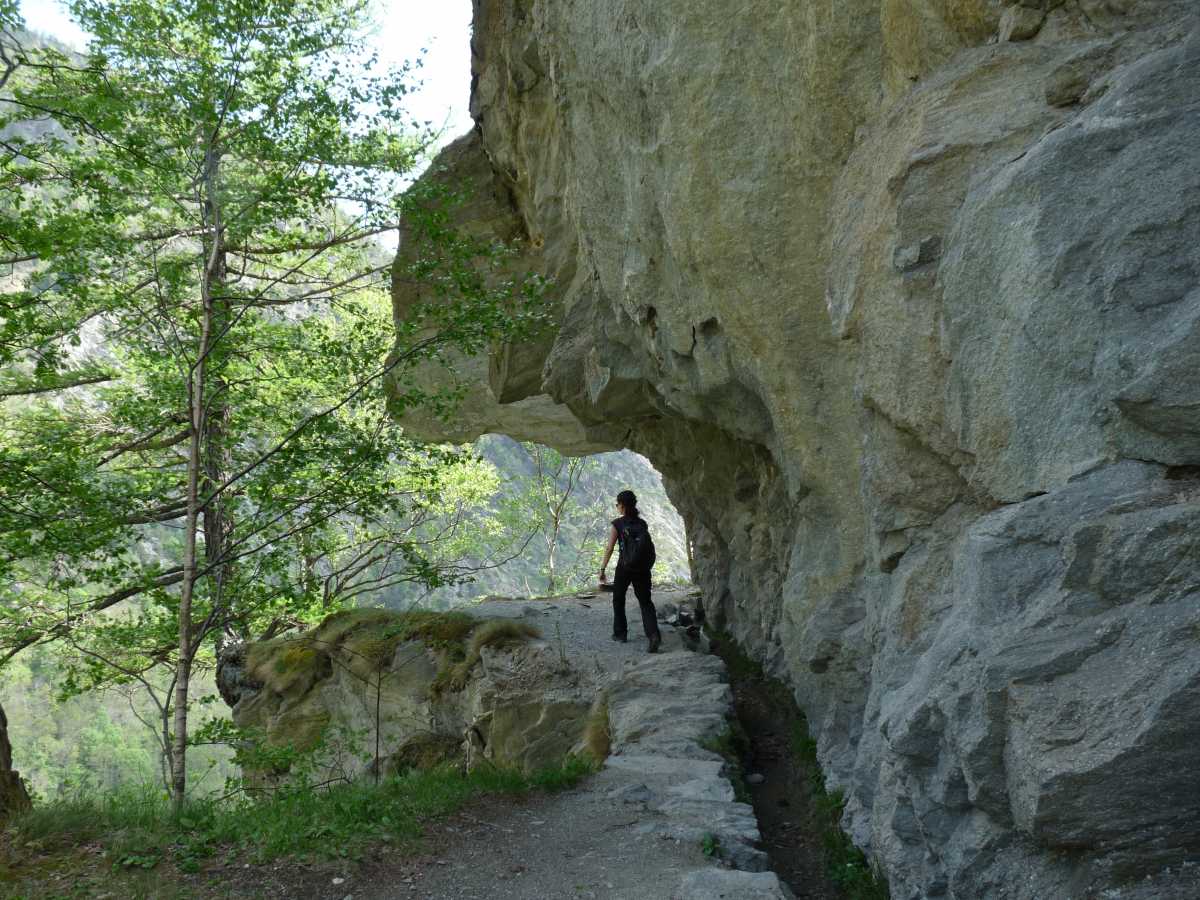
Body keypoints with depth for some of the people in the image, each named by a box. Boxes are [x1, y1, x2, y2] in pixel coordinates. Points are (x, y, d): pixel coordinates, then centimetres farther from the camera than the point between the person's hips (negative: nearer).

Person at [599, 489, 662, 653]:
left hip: (624, 567, -3)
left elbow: (609, 548, -10)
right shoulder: (642, 523, 7)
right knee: (645, 602, 3)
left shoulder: (617, 524, -6)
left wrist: (602, 569, -7)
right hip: (643, 568, 3)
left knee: (618, 600, 19)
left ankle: (620, 633, 25)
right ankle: (653, 634, -18)